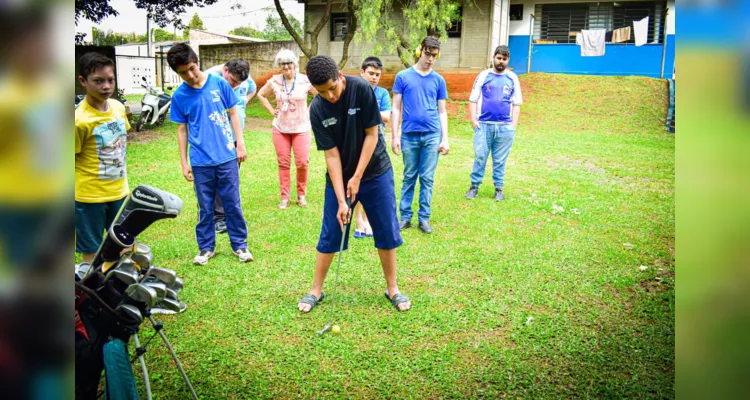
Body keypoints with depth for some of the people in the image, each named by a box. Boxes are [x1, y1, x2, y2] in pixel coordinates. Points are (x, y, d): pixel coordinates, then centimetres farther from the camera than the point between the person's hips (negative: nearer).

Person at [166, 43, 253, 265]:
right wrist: (184, 162, 4)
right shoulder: (179, 96, -2)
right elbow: (182, 129, 5)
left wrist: (240, 144, 1)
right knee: (205, 207, 11)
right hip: (200, 162, 1)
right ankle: (206, 247, 25)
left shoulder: (219, 83, -4)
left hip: (227, 157, 0)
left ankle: (240, 244, 21)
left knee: (233, 203, 8)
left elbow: (233, 114, 5)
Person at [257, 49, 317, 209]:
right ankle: (284, 197, 14)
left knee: (302, 163, -4)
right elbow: (261, 95, 14)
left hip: (301, 128, -1)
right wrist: (272, 111, 4)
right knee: (283, 163, 4)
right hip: (280, 128, 2)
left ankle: (301, 195, 15)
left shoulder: (305, 81, -8)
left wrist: (309, 111, -2)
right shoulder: (274, 81, -2)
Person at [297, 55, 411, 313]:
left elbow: (371, 134, -14)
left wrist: (357, 177, -16)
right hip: (339, 177, 1)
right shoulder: (317, 110, -15)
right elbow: (331, 154, -15)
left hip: (375, 172, 0)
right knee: (330, 236, 4)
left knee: (387, 232, 3)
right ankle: (316, 291, 20)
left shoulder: (361, 89, -18)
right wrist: (341, 200, -19)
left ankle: (392, 289, 19)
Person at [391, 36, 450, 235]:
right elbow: (396, 108, 3)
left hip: (432, 136, 1)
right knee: (409, 177, 7)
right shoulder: (403, 76, 2)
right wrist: (394, 136, -2)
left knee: (427, 179, 4)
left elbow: (442, 111, 10)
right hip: (409, 135, -1)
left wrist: (445, 139, 3)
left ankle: (424, 218, 13)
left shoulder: (438, 80, 7)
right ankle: (405, 217, 16)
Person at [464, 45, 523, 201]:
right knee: (480, 157, 0)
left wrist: (514, 124, 2)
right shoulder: (483, 76, 5)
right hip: (484, 125, -1)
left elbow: (516, 103, 11)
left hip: (505, 127, 1)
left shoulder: (512, 78, 9)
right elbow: (473, 100, 5)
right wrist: (473, 120, -4)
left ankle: (499, 188, 16)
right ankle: (474, 186, 10)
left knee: (500, 160, 7)